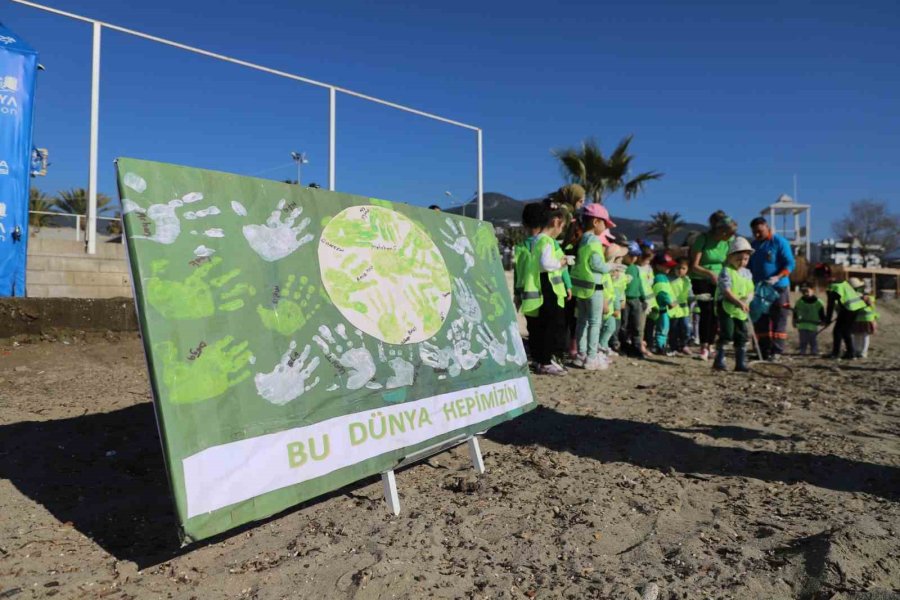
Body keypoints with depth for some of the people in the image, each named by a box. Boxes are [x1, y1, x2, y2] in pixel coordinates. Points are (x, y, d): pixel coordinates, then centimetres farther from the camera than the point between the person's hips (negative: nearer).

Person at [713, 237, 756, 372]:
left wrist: (747, 299, -11)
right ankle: (719, 361, -1)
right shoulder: (726, 271, -9)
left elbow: (750, 291, 12)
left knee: (742, 336, 8)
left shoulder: (747, 273, 12)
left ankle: (740, 363, 17)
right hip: (726, 307, -7)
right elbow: (726, 290, -19)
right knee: (726, 334, -12)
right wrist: (739, 302, -29)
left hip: (741, 310, 7)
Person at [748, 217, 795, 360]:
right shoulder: (753, 245, 14)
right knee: (760, 321, 5)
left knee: (778, 320, -3)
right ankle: (763, 351, 11)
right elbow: (749, 266, 22)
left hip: (778, 288, -6)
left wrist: (777, 277, -23)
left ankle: (776, 351, -2)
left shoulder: (780, 242, -5)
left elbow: (790, 264, -9)